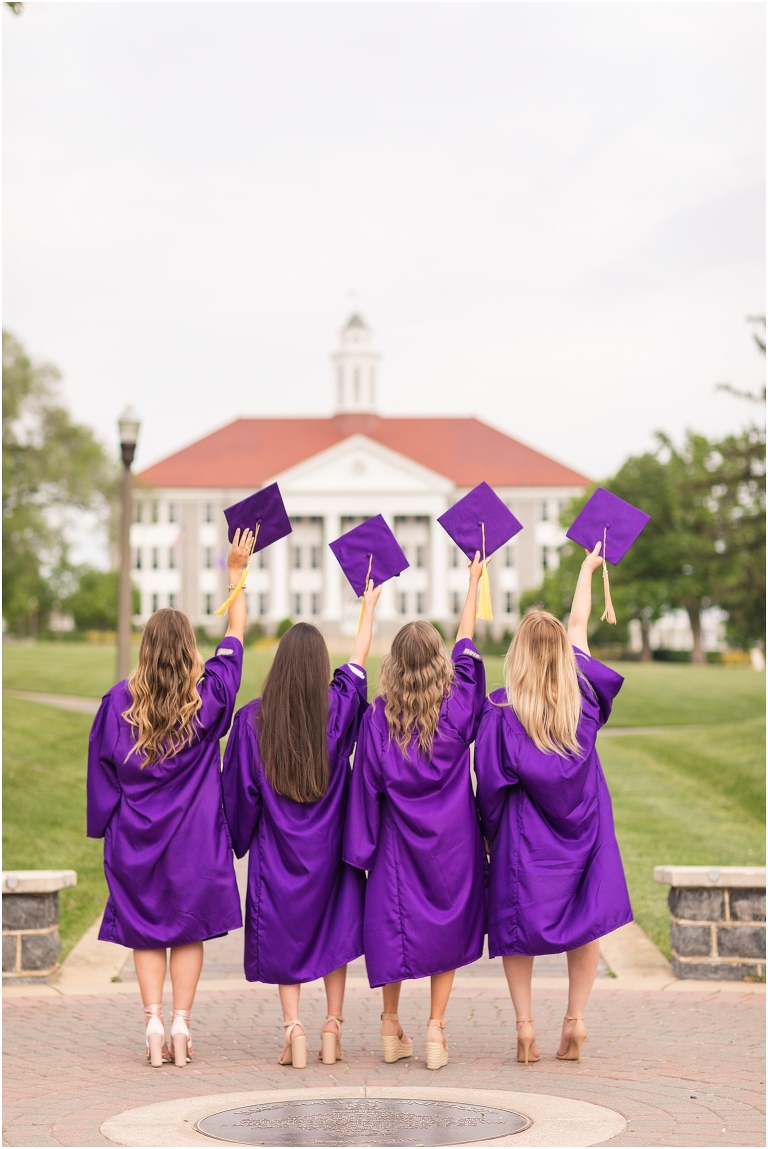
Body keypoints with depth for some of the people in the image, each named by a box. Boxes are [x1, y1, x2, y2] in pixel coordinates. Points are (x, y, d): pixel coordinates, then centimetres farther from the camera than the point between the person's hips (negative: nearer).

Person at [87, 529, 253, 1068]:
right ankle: (181, 1022, 2)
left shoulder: (120, 702, -7)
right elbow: (236, 636, 5)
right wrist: (237, 571, 12)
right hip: (194, 836, 0)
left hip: (135, 838, 0)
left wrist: (108, 826, 12)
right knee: (189, 928, 9)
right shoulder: (208, 697, -8)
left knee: (144, 930, 9)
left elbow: (102, 768, 0)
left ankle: (154, 1019, 0)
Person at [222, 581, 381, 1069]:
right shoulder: (338, 708, -10)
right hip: (331, 846, 1)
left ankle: (294, 1028, -2)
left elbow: (240, 789, -7)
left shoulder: (252, 719, -13)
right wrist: (368, 605, 22)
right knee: (335, 931, 15)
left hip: (277, 850, -1)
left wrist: (240, 836, 9)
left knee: (283, 936, 9)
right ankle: (333, 1027, 15)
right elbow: (359, 658, 8)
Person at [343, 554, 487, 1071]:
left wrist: (361, 848, 1)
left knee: (394, 923, 12)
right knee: (447, 925, 10)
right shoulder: (457, 710, -10)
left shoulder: (378, 719, -10)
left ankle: (392, 1027, 20)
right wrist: (474, 580, 12)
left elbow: (368, 786, -7)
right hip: (452, 840, 0)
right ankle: (436, 1028, 6)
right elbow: (466, 643, 1)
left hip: (398, 841, 0)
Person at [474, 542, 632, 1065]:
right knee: (586, 921, 12)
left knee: (518, 925, 9)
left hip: (526, 834, -2)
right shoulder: (583, 694, -5)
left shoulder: (502, 714, -15)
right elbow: (579, 625, 10)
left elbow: (491, 783, -10)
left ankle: (525, 1027, 5)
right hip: (584, 829, 2)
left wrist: (492, 832, 6)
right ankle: (576, 1022, 7)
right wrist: (587, 568, 24)